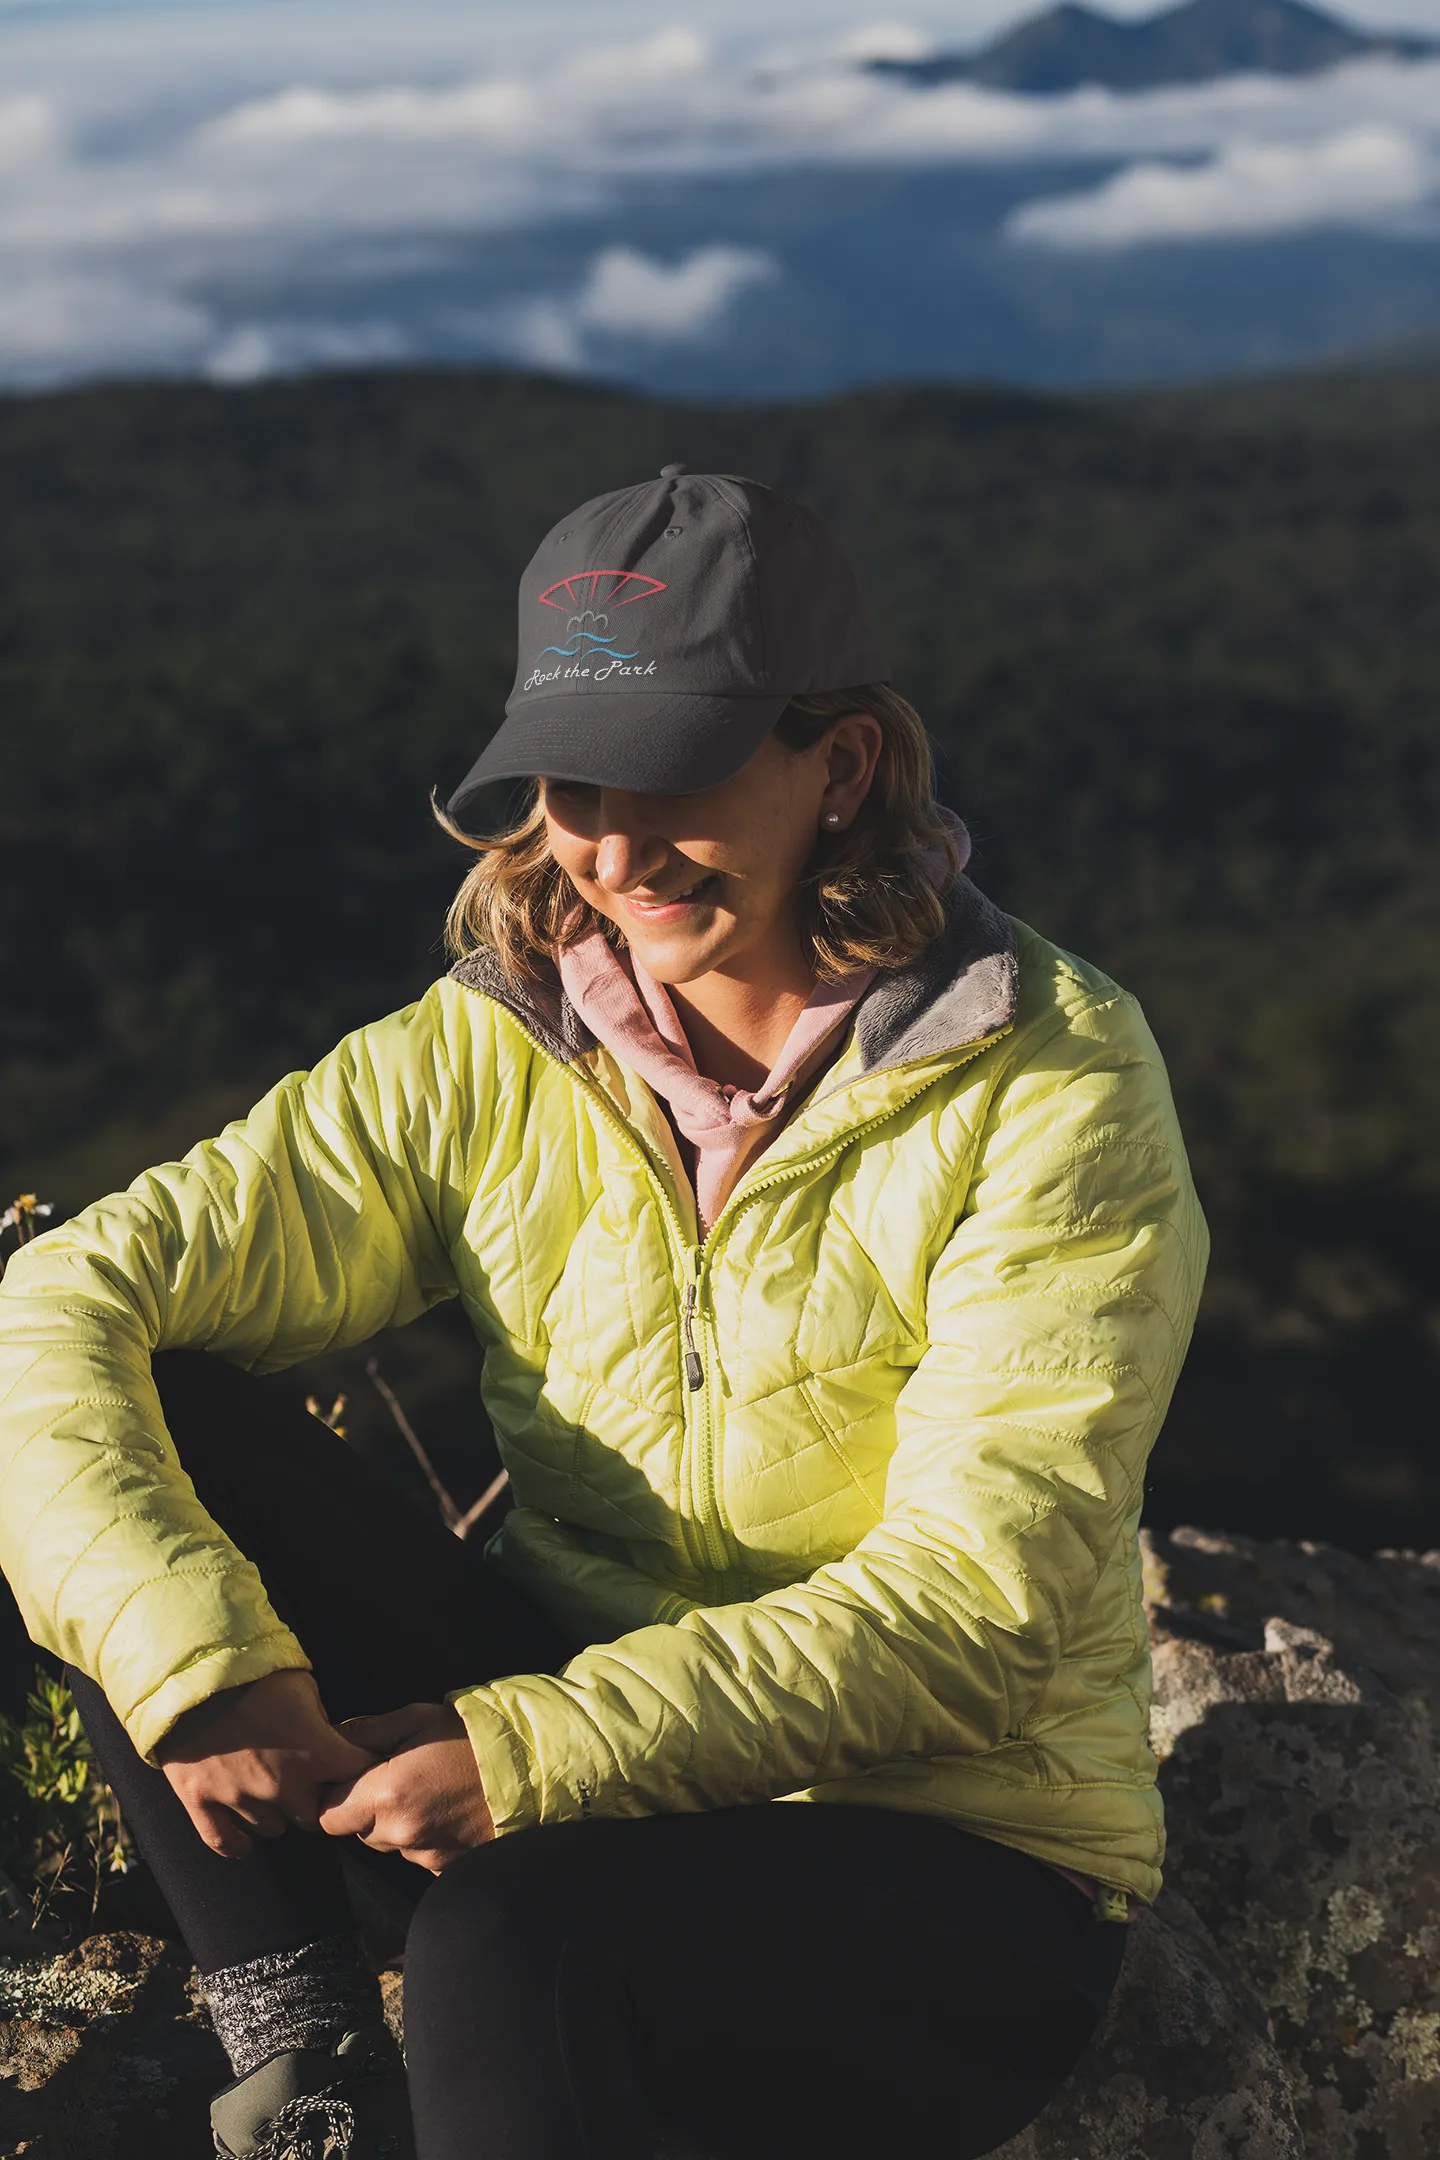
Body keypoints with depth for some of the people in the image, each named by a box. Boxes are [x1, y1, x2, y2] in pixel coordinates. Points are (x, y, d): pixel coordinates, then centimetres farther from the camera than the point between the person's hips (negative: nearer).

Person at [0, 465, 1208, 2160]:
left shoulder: (1047, 1079, -13)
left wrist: (541, 1754, -29)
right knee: (138, 1422, -15)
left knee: (513, 1940, -38)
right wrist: (198, 1661, -29)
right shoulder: (486, 1062, -3)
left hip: (958, 1852, -5)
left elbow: (983, 1592, -20)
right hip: (577, 1751, 5)